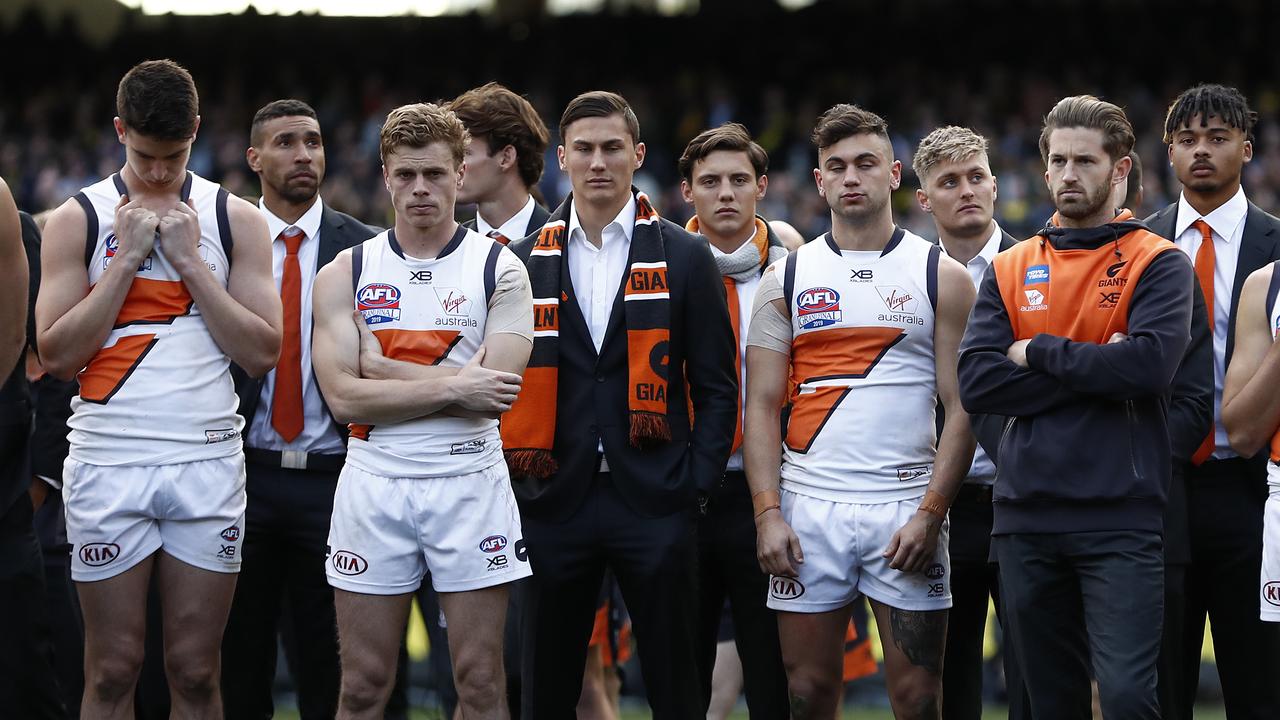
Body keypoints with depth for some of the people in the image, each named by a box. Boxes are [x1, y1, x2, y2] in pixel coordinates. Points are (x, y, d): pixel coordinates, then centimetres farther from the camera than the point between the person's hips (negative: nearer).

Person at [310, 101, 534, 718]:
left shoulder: (500, 269, 2)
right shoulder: (345, 273, 4)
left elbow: (497, 392, -11)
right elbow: (344, 397, -8)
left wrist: (385, 370, -9)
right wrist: (454, 386, -14)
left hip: (469, 482, -1)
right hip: (374, 485, 1)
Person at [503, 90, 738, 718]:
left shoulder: (684, 257, 4)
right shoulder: (524, 260, 8)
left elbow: (716, 385, 4)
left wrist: (696, 483, -5)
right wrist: (515, 477, 1)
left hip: (653, 500, -2)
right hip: (556, 499, 2)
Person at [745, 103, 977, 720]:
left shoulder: (942, 277, 4)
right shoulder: (787, 279, 9)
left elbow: (962, 408, 1)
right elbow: (761, 407, 6)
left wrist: (930, 513, -10)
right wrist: (767, 513, -5)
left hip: (906, 510, -1)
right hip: (808, 508, 2)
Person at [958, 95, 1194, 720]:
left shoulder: (1158, 264, 1)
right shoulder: (1009, 270, 12)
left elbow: (1150, 362, -17)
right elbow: (975, 383, -2)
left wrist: (1038, 352, -6)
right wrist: (1094, 370, -10)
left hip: (1120, 521, -4)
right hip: (1026, 520, 4)